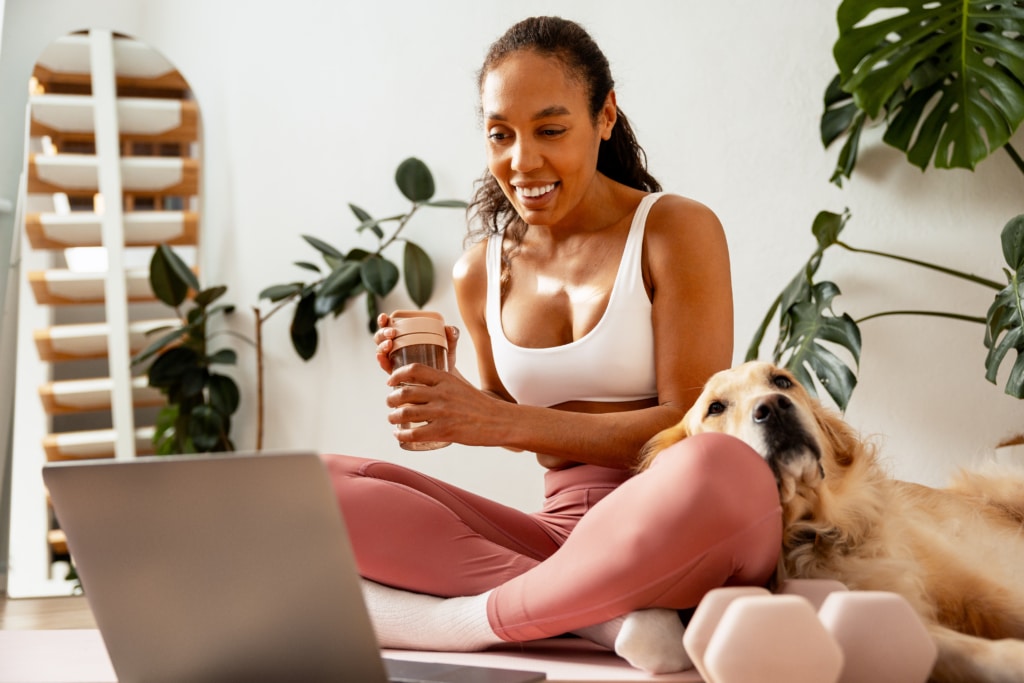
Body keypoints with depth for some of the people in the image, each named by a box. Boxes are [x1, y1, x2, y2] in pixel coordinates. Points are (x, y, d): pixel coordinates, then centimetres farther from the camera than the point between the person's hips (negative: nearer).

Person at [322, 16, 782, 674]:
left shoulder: (677, 231, -3)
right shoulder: (480, 273, 11)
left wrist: (506, 421, -19)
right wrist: (436, 392, -1)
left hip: (674, 539, -4)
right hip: (561, 532, 4)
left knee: (720, 469, -41)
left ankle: (471, 619, -22)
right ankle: (606, 614, -25)